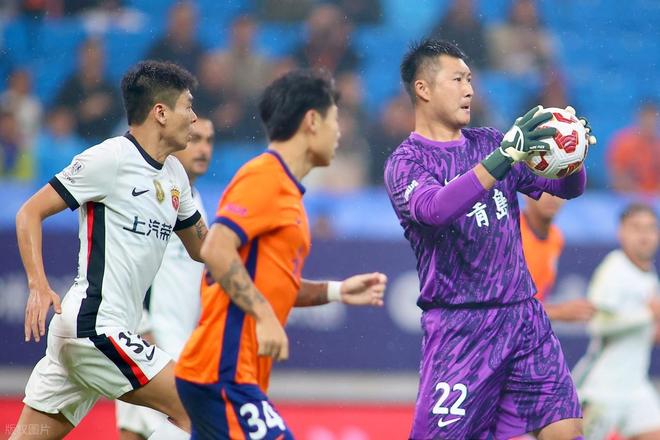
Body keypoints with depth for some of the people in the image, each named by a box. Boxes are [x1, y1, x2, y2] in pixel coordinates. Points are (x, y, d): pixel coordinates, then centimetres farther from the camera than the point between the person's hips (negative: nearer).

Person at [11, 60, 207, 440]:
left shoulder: (174, 173, 16)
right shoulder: (110, 159, -9)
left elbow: (202, 247, 29)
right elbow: (30, 213, -8)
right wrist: (39, 286, -20)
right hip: (96, 327, -9)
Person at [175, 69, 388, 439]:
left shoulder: (284, 187, 19)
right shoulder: (263, 178, -9)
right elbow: (216, 251, -21)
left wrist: (337, 291, 14)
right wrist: (265, 316, -23)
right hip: (222, 372, -10)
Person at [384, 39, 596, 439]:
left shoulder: (489, 143, 13)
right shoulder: (406, 162, -5)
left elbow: (567, 188, 11)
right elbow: (436, 208, -26)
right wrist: (505, 157, -35)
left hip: (525, 316, 5)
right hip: (461, 327, -5)